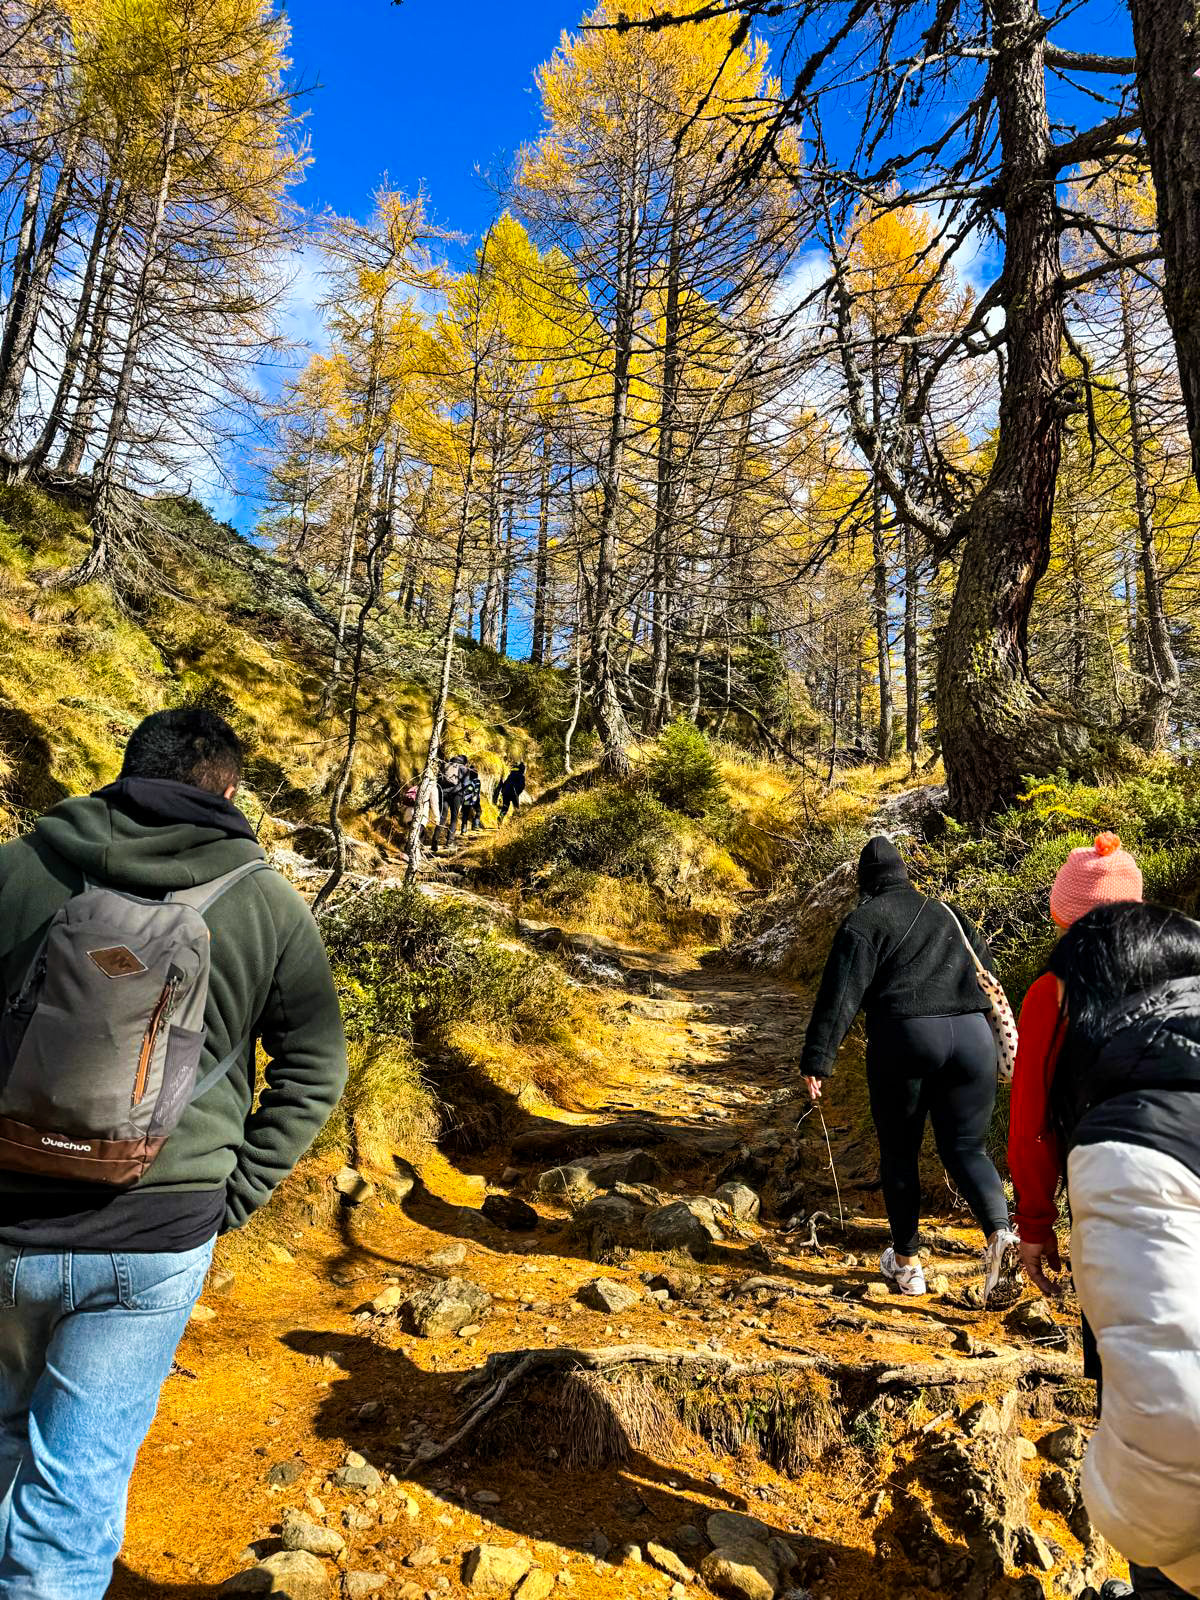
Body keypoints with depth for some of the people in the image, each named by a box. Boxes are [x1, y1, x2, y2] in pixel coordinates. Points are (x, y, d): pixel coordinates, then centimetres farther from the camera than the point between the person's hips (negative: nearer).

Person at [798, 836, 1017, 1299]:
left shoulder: (865, 920, 3)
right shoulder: (947, 914, 20)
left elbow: (841, 993, -7)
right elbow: (986, 972, 22)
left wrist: (817, 1060, -8)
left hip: (904, 1039, -4)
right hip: (971, 1036, 4)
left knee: (899, 1153, 12)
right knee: (966, 1148, 15)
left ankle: (906, 1263, 21)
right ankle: (999, 1231, -10)